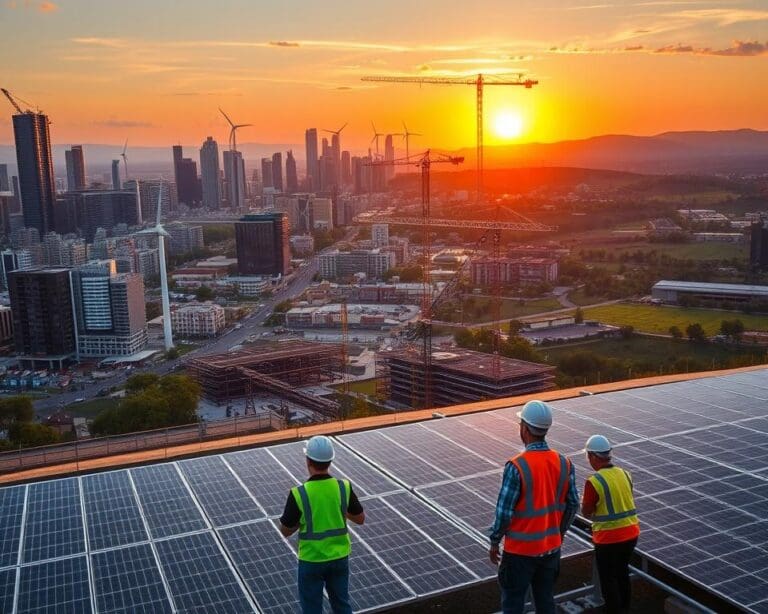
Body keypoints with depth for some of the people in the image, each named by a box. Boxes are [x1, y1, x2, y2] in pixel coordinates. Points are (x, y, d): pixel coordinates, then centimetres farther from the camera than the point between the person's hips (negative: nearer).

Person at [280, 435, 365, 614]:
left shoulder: (299, 493, -21)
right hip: (339, 557, 3)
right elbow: (360, 519, 1)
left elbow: (285, 531, -9)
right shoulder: (344, 487, -13)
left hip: (311, 560, -3)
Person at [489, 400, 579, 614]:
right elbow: (572, 505, 4)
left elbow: (504, 511, -17)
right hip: (551, 547, 5)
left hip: (520, 550, -5)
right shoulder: (563, 463, -5)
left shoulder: (517, 466, -22)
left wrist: (494, 542, -3)